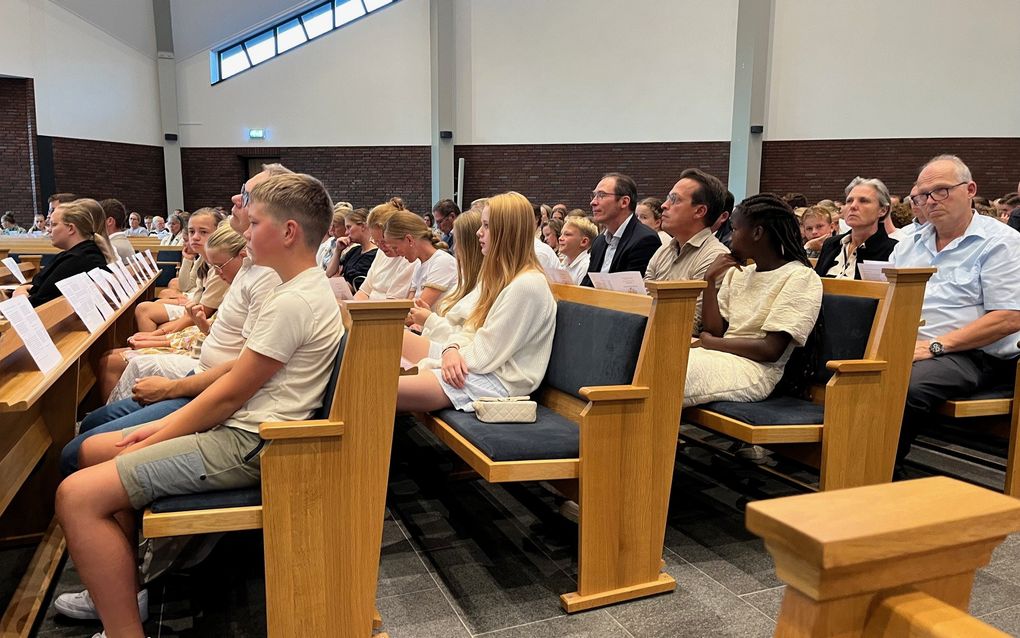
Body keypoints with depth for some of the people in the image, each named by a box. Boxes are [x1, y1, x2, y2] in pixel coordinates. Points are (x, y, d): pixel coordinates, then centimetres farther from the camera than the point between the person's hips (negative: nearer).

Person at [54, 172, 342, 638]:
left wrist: (154, 441, -4)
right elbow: (236, 376, 14)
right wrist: (166, 425, 10)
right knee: (94, 451, 18)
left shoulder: (293, 302, -21)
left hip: (249, 445, -11)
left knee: (78, 496, -15)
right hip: (245, 428, 11)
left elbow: (231, 393, -16)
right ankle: (121, 589, 26)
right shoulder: (306, 288, 11)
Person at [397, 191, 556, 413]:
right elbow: (471, 328, 14)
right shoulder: (500, 276, 17)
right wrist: (452, 349, -8)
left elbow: (486, 353, -17)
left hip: (498, 381, -10)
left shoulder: (528, 285, -16)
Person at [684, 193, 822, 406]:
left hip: (755, 368, -7)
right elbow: (715, 329, 10)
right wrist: (710, 280, 2)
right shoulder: (737, 273, 18)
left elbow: (771, 350, -12)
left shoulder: (800, 277, -4)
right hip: (720, 358, 7)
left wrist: (711, 342, -4)